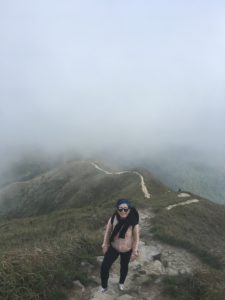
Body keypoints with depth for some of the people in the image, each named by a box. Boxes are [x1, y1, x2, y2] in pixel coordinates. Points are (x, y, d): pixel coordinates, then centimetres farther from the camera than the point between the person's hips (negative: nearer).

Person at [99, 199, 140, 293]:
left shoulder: (133, 223, -28)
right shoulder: (113, 219, -23)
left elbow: (136, 238, -14)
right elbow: (108, 231, -6)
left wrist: (134, 252, -8)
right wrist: (105, 245, 1)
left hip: (127, 250, -1)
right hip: (113, 248, 1)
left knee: (124, 267, 25)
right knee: (104, 267, 5)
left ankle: (121, 283, 57)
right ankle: (104, 286, 35)